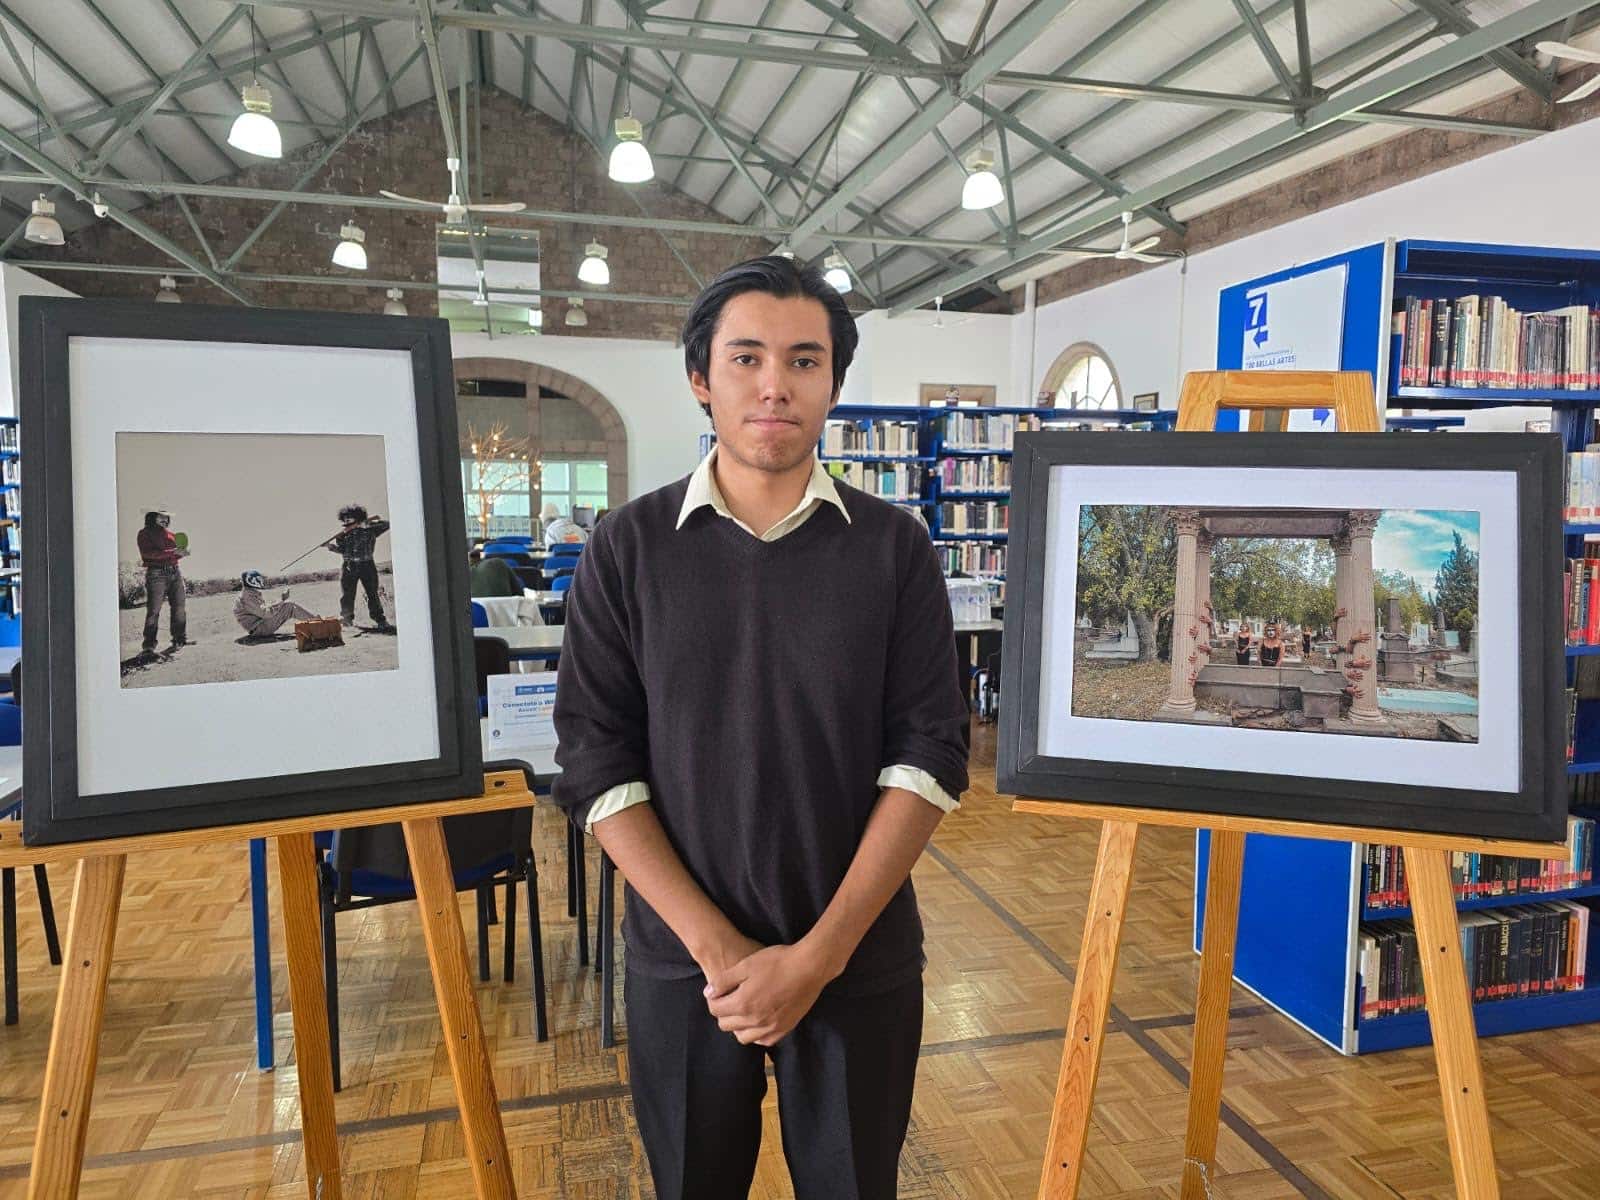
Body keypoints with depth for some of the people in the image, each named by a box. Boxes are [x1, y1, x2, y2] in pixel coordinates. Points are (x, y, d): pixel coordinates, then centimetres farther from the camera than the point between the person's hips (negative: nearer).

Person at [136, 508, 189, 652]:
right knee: (154, 610, -8)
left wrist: (182, 552, -4)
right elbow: (148, 553, -14)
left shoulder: (169, 534, 18)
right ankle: (149, 645, -7)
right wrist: (171, 552, -21)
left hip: (175, 572, 6)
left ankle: (180, 639, 16)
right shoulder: (145, 534, 1)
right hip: (156, 574, -6)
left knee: (179, 607, 7)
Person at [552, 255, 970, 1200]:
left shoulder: (896, 548, -4)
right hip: (684, 962, 0)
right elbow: (598, 763, -7)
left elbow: (929, 755, -8)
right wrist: (718, 946, -13)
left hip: (862, 962, 0)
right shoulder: (629, 548, -4)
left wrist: (818, 953, -14)